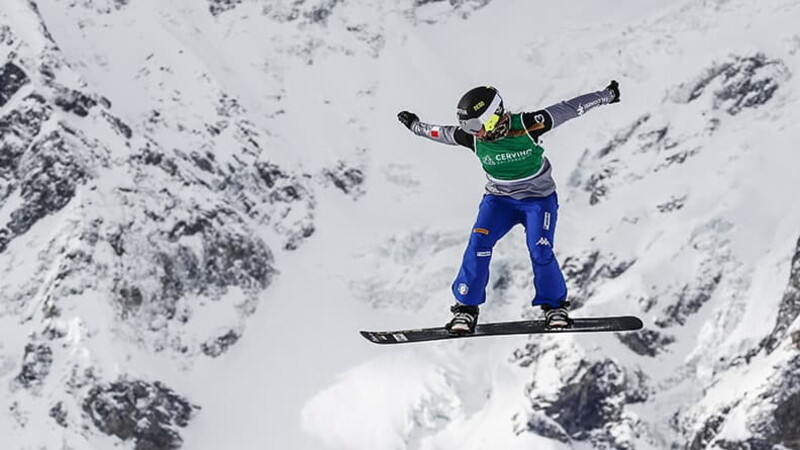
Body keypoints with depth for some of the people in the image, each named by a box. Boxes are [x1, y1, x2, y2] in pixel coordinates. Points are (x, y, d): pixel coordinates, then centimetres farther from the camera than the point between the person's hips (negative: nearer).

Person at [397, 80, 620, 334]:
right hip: (499, 199, 3)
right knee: (478, 245, -17)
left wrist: (605, 96, -11)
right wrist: (415, 126, 17)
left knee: (540, 252, -19)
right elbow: (442, 133, 4)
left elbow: (568, 109, -17)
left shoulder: (528, 125, -26)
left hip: (539, 199, -3)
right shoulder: (473, 137, -16)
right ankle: (466, 307, -7)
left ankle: (554, 305, 5)